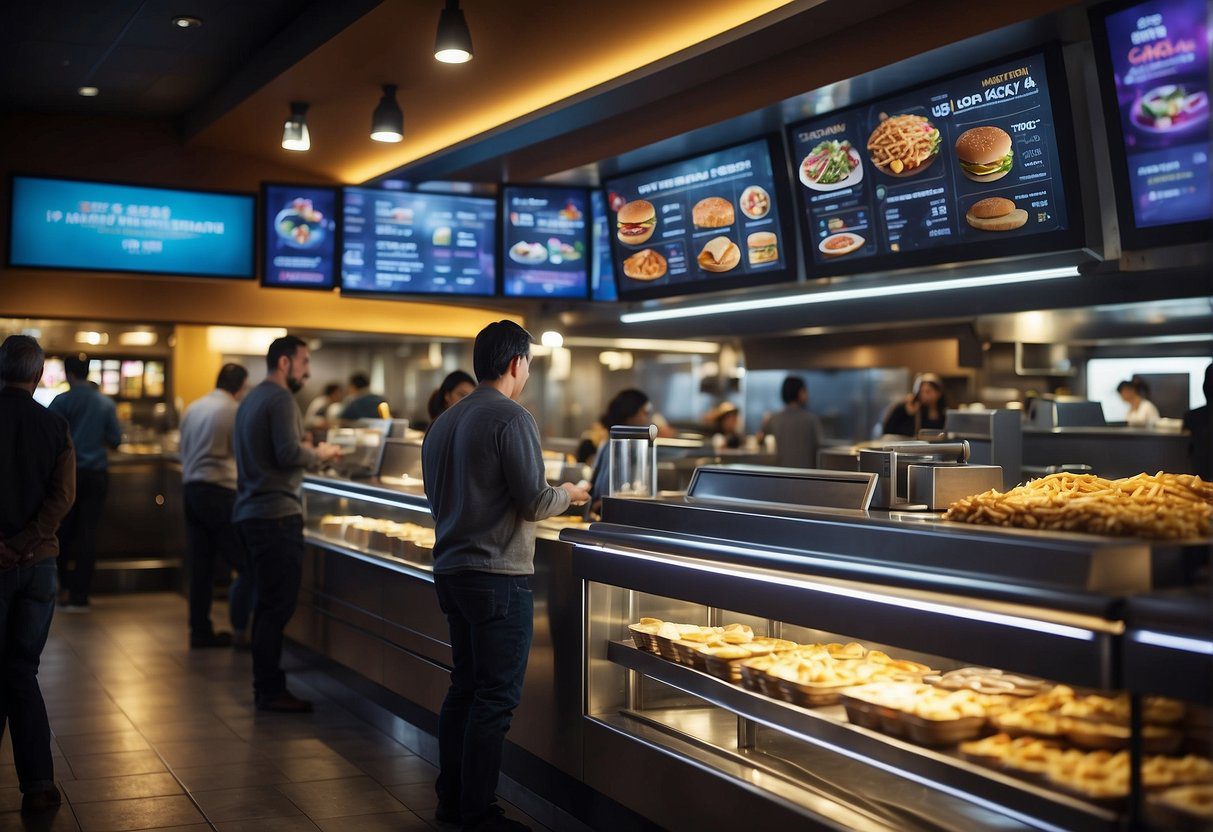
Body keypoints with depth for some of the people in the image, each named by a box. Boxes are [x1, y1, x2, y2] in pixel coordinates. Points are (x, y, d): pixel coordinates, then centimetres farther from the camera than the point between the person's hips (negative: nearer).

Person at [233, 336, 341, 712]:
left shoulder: (251, 399, 18)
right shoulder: (280, 400, -13)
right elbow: (289, 454, -22)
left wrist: (302, 448, 19)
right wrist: (319, 454, -5)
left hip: (250, 511, 10)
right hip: (276, 513, -10)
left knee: (268, 603, 14)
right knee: (278, 606, -6)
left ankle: (265, 685, 19)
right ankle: (271, 690, -2)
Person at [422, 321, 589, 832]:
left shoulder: (443, 422, 12)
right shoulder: (511, 418, -13)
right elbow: (534, 502, -15)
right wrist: (567, 495, 6)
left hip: (450, 570, 9)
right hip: (497, 576, -9)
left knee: (464, 687, 16)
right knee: (497, 697, -1)